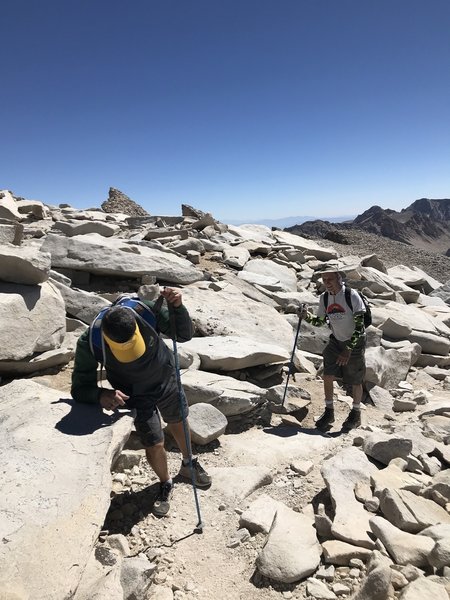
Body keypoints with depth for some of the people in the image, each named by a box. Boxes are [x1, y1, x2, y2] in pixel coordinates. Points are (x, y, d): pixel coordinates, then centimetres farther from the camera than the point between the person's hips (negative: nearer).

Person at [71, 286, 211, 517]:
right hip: (137, 396, -2)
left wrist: (178, 306, -41)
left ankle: (188, 464, 55)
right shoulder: (89, 344, -32)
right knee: (154, 446, -1)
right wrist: (101, 395, -44)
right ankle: (165, 485, 35)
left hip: (166, 379, 2)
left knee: (178, 424, 22)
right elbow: (80, 388, -22)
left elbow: (185, 334, -22)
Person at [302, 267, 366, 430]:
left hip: (355, 342, -4)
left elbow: (359, 325, -22)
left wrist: (348, 349, -26)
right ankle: (329, 412, 15)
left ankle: (356, 414, 29)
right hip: (336, 340, 4)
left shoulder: (352, 295, -22)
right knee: (327, 375, -3)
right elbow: (321, 321, 7)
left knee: (355, 381, 7)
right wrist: (308, 316, -15)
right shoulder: (324, 297, -4)